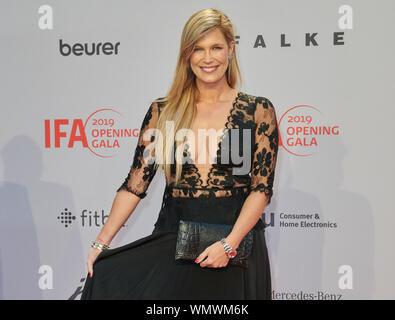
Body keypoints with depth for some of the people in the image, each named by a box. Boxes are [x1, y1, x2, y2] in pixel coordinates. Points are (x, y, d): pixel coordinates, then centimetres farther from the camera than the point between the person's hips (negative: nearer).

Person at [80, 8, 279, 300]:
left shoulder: (258, 111, -2)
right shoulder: (162, 112, 3)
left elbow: (262, 188, -5)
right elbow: (136, 183, 2)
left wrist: (229, 244, -15)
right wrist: (102, 242, -4)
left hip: (236, 244, -1)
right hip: (172, 242, 2)